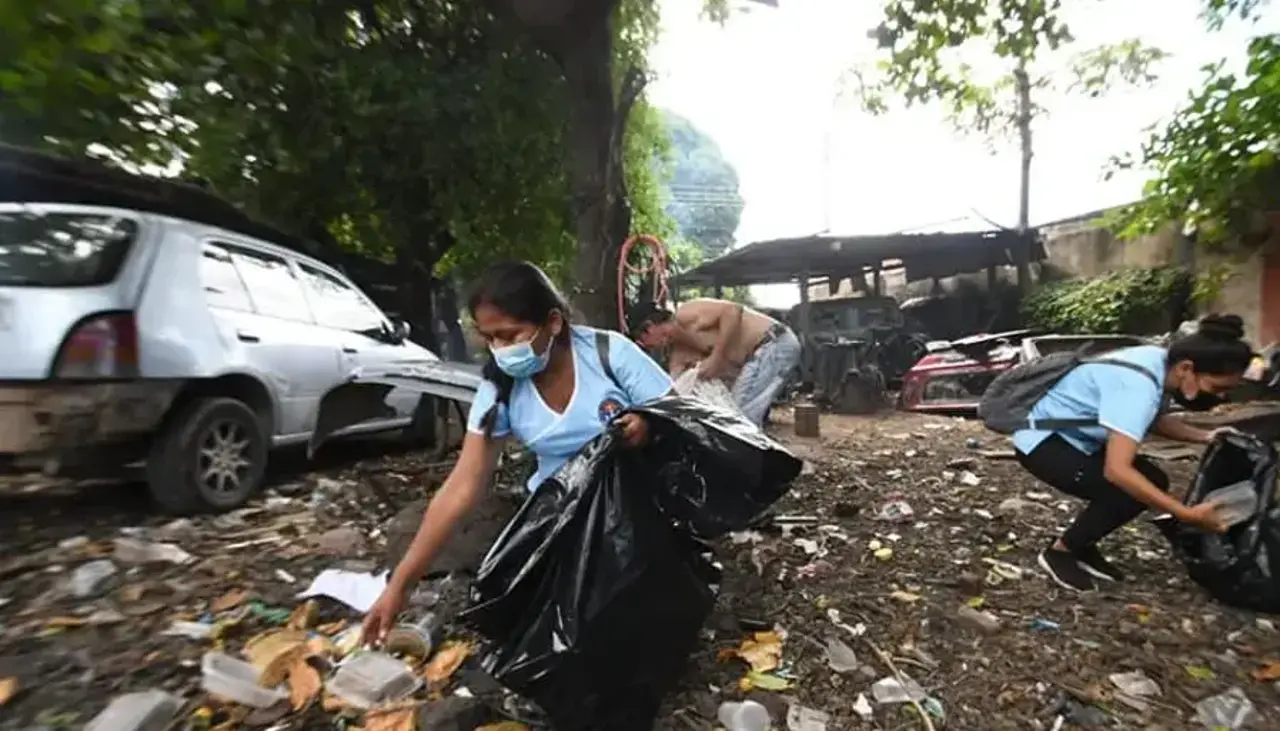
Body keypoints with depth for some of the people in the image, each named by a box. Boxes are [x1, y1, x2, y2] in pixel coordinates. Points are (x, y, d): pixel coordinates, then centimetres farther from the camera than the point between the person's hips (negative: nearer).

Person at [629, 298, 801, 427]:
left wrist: (716, 357, -22)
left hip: (775, 343, -10)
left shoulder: (684, 315, -12)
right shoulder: (679, 354, 13)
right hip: (765, 349, 10)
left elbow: (733, 310, -24)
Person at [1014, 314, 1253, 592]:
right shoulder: (1138, 386, -32)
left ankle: (1081, 548, 17)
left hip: (1073, 435, 10)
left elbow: (1154, 419, 16)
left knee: (1152, 482, 3)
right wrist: (1188, 515, -31)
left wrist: (1204, 436, 0)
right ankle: (1059, 553, 3)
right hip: (1041, 440, -10)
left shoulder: (1160, 362, -4)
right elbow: (1116, 470, -38)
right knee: (1126, 492, -19)